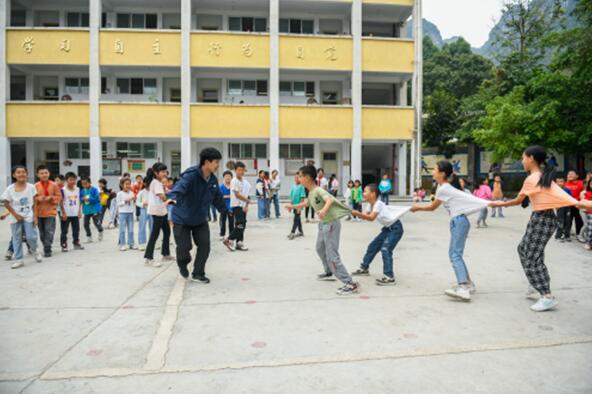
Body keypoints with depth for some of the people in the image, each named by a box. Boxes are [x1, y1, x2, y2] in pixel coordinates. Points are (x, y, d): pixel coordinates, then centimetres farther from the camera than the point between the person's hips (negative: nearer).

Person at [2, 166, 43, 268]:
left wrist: (35, 216, -5)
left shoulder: (31, 187, -5)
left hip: (29, 217, 0)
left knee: (31, 237, -3)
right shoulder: (10, 189, -7)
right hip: (15, 218, 1)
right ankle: (18, 259, 16)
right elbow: (6, 204, 0)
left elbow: (34, 203, 0)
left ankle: (34, 250, 28)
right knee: (16, 239, 7)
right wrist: (16, 215, -6)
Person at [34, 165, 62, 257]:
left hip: (50, 212, -2)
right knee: (42, 232, 10)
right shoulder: (35, 186, 0)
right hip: (39, 212, 2)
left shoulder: (54, 185, -1)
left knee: (49, 231, -9)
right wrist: (38, 199, -16)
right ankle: (46, 248, 24)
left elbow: (59, 197, 2)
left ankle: (47, 249, -3)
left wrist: (51, 198, -14)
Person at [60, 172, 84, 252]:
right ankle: (64, 245, 8)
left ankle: (76, 243, 24)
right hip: (66, 215, -4)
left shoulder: (78, 189, 5)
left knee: (76, 230, 13)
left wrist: (79, 212, 3)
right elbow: (61, 202, -8)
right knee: (64, 231, 2)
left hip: (75, 214, 4)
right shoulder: (63, 190, -9)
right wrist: (63, 213, -11)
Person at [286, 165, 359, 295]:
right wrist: (293, 206, 40)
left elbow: (329, 200, -42)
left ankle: (351, 284, -12)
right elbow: (306, 203, 29)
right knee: (320, 249, 27)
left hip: (331, 223, -10)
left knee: (332, 255, -14)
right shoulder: (311, 192, 7)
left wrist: (324, 209, -62)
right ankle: (329, 273, 48)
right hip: (323, 223, 10)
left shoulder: (319, 191, -22)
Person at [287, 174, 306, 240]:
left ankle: (292, 233, -2)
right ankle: (300, 232, 26)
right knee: (298, 219, 15)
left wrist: (300, 207, -18)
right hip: (294, 205, 7)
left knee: (296, 219, -5)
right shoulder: (293, 186, 6)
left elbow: (302, 197, -15)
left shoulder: (301, 186, -13)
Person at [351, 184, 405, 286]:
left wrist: (357, 213, -42)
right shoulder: (371, 204, 3)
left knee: (386, 249, -20)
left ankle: (389, 277, -17)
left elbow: (371, 218, -35)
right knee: (373, 246, 14)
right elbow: (365, 215, -7)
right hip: (388, 228, 10)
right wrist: (355, 213, -24)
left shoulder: (378, 203, -25)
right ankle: (364, 268, 30)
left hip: (396, 228, -10)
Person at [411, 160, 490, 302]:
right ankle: (467, 283, 23)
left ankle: (463, 289, -20)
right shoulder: (445, 185, 12)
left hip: (459, 221, -10)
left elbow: (432, 207, -6)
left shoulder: (443, 189, -14)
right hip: (458, 221, 10)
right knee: (454, 253, 15)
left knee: (455, 254, -14)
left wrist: (417, 208, 6)